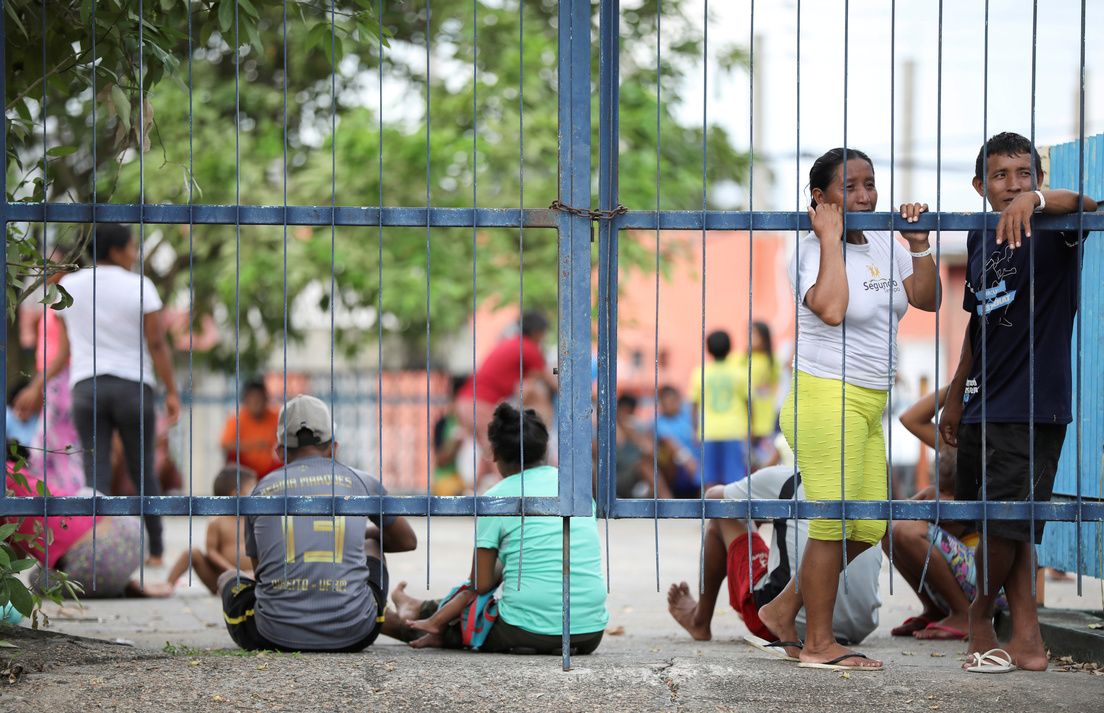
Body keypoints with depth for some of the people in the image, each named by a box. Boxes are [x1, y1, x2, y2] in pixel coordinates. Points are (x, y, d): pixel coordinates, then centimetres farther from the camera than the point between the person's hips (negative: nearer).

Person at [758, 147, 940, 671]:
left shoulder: (882, 244, 11)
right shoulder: (813, 251, -12)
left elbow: (927, 300, 10)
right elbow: (831, 308, -31)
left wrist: (919, 245, -2)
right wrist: (831, 237, -22)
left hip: (868, 405, 9)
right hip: (827, 398, -9)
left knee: (867, 528, 12)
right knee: (832, 526, -4)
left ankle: (783, 609, 24)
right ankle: (819, 644, 6)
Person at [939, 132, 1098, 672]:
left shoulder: (1052, 230, -8)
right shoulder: (980, 239, 12)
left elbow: (1086, 205, -32)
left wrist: (1035, 200, -50)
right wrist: (956, 395, 26)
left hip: (1032, 408, -7)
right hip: (982, 405, 7)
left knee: (1008, 526, -6)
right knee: (997, 528, 8)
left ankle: (981, 613, 16)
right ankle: (1026, 632, 15)